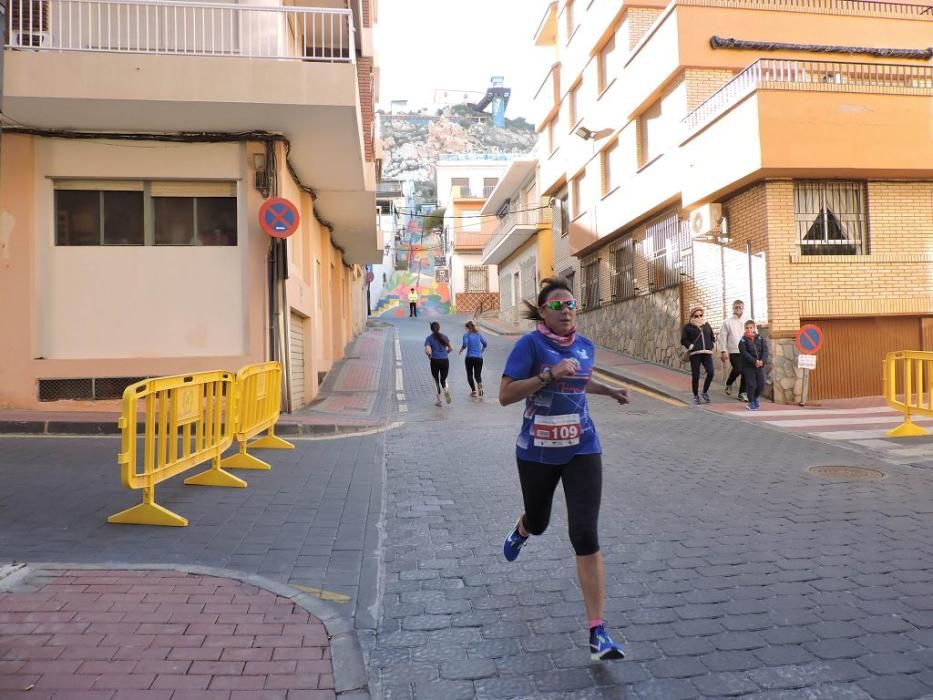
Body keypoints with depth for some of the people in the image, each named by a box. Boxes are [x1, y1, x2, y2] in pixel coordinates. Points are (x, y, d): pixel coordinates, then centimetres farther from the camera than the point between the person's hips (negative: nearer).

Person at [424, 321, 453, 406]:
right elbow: (451, 349, 7)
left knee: (436, 381, 15)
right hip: (445, 361, 2)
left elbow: (427, 351, -16)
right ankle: (446, 390, -18)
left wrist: (429, 356, 4)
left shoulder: (429, 338, -3)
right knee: (443, 380, 15)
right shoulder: (444, 337, 6)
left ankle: (439, 400, 14)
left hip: (435, 361, -2)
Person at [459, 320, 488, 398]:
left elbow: (465, 344, -17)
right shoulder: (479, 334, 10)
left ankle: (473, 390, 6)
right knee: (478, 375, 9)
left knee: (470, 374, 14)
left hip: (470, 357, -3)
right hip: (479, 358, 3)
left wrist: (461, 350, 1)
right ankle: (480, 384, -23)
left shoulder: (466, 335, -3)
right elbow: (485, 344, 14)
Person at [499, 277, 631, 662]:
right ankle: (519, 532, 62)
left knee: (585, 535, -9)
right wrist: (549, 374, -27)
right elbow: (505, 395, -19)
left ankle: (598, 633, -2)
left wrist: (609, 391, 9)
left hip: (581, 450, 2)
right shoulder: (530, 344, -12)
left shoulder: (585, 346, 3)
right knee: (538, 521, 21)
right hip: (537, 452, -2)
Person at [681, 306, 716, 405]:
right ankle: (696, 396, 14)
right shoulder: (688, 327, 2)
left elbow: (713, 337, 27)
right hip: (695, 354, -4)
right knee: (695, 376, -3)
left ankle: (705, 392, 10)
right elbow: (683, 340, -1)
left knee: (711, 372, -12)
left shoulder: (707, 325, 17)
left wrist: (711, 345, 12)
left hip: (707, 353, 4)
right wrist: (690, 346, -11)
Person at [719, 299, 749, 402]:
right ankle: (729, 384, 17)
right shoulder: (727, 322, 4)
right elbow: (723, 337, 3)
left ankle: (743, 393, 12)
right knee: (738, 369, -13)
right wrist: (723, 351, -3)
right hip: (734, 351, -2)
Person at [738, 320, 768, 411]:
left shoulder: (760, 338, 6)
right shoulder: (743, 341, -5)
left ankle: (755, 398, 31)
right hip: (748, 366, -4)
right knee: (751, 385, -3)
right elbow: (745, 353, -14)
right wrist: (755, 361, -23)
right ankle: (751, 402, 14)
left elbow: (765, 350, -1)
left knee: (761, 384, 5)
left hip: (760, 366, 4)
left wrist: (762, 361, -17)